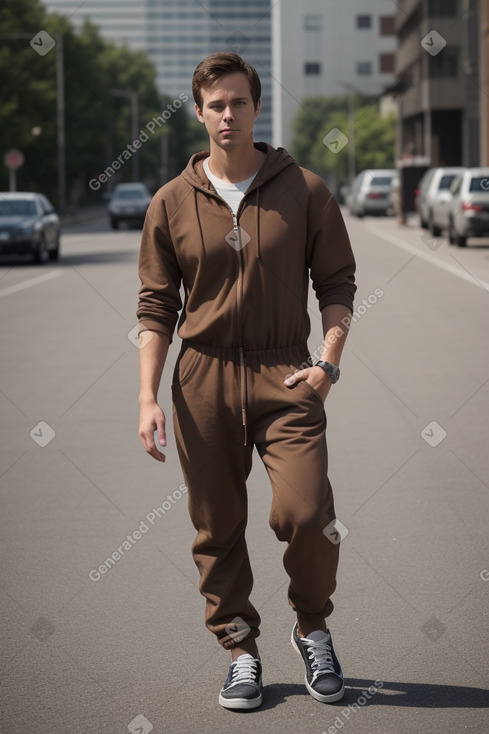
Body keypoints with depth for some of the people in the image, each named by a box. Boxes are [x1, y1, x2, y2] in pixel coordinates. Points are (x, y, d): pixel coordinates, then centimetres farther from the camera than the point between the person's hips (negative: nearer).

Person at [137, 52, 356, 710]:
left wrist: (328, 361, -7)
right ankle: (240, 652, 20)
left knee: (306, 513, -13)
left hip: (285, 377, -1)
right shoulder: (171, 203, 6)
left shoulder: (305, 191, 4)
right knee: (217, 527, 5)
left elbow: (337, 280, 8)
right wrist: (148, 397, 0)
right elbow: (156, 307, 8)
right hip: (202, 378, 2)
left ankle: (313, 629, 13)